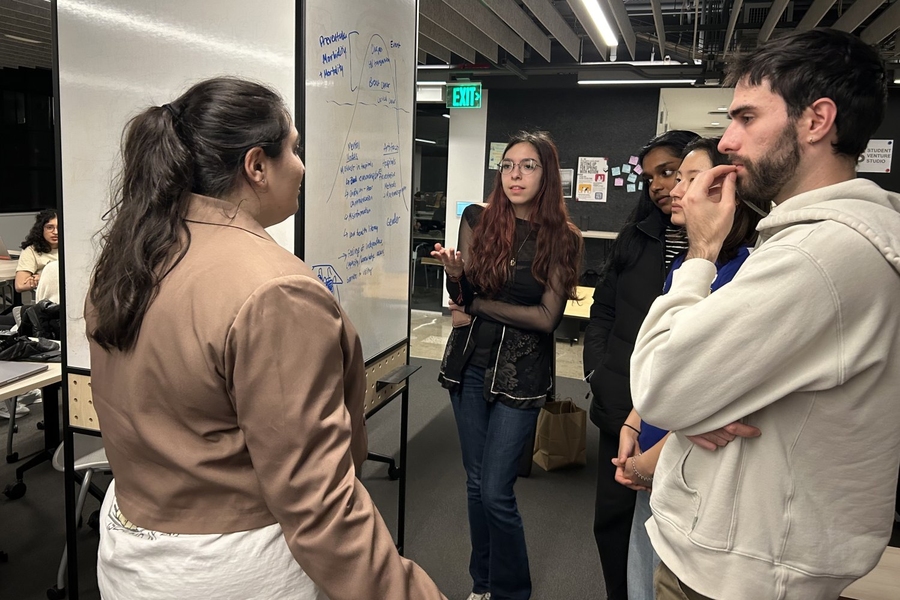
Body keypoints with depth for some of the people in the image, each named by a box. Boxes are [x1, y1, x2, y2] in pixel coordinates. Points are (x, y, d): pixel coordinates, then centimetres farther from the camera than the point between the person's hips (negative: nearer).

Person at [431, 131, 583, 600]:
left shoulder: (562, 239, -7)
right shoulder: (478, 220, 0)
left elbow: (546, 317, -12)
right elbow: (460, 297, 1)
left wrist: (479, 307, -9)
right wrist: (454, 273, -21)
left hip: (520, 373, -3)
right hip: (470, 364, 3)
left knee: (496, 492, -3)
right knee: (476, 482, 14)